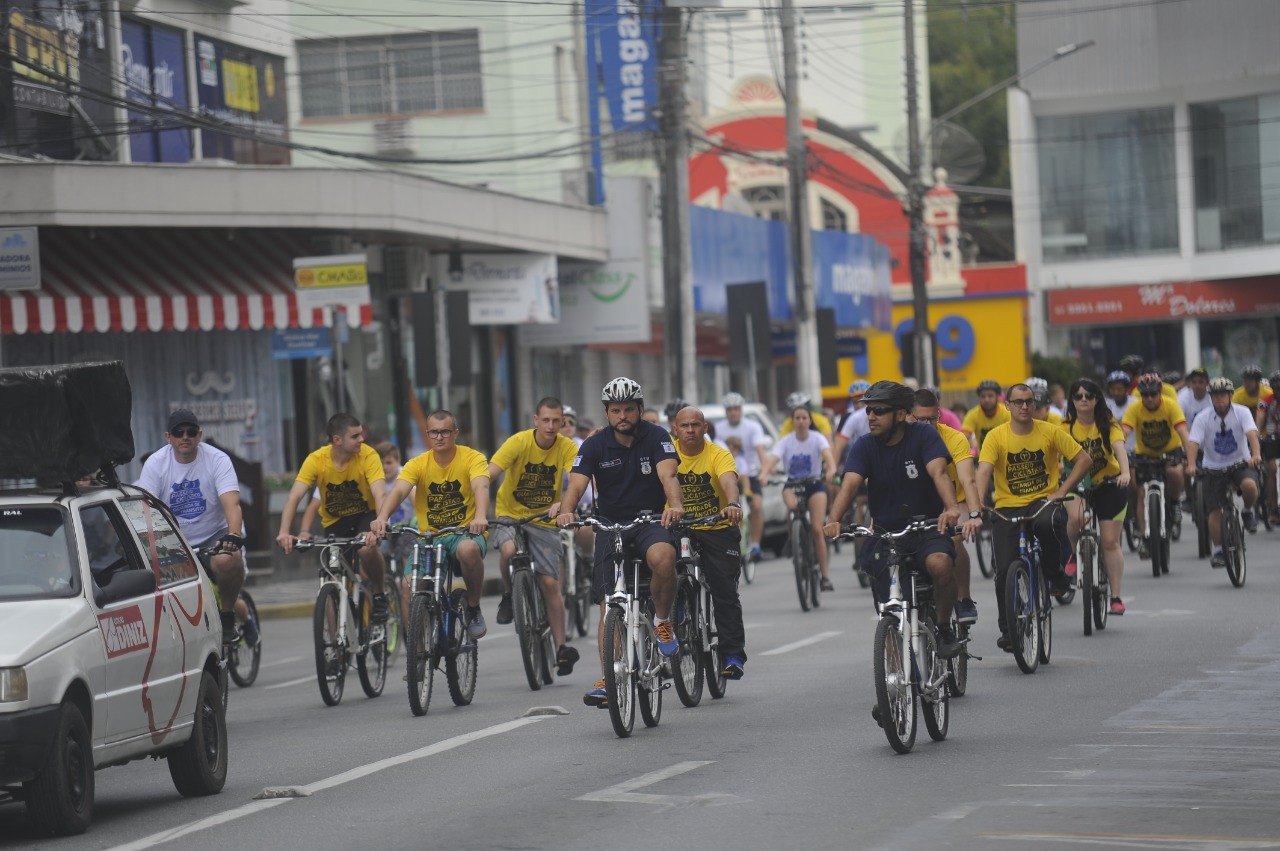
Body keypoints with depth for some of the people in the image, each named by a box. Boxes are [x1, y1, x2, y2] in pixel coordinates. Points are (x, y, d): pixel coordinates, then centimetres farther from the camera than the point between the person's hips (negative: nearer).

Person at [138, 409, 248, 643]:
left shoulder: (217, 460, -10)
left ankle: (228, 615, -10)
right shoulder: (155, 463, -4)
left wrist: (234, 535, -42)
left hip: (214, 538, -3)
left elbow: (231, 503, -23)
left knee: (227, 560, -36)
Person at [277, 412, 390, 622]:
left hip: (365, 514, -2)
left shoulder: (368, 455, -24)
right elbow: (294, 496, -27)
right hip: (335, 521, 2)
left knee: (367, 548, -33)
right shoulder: (316, 460, -21)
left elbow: (380, 494, -35)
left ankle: (380, 594, -6)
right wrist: (284, 532, -43)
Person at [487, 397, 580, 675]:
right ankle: (508, 595, -4)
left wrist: (562, 504, -47)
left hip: (544, 521, 1)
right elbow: (488, 475, -24)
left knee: (550, 583, -4)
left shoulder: (567, 448, -12)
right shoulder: (519, 442, -16)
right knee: (508, 549, -33)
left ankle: (561, 648, 5)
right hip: (510, 515, -1)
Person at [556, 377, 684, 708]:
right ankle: (608, 680, -2)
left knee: (663, 557, -36)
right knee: (609, 606, -6)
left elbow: (668, 475, -23)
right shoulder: (595, 445, -4)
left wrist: (675, 505, -44)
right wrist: (566, 511, -38)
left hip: (651, 520, -2)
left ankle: (662, 621, -10)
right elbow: (575, 485, -15)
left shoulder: (656, 437, -8)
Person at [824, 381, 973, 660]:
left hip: (926, 526, -3)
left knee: (941, 563, -35)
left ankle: (944, 630, -14)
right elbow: (849, 484, -17)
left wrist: (952, 508, -43)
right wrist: (833, 520, -36)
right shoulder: (865, 446, -2)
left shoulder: (923, 436, -7)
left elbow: (939, 473, -23)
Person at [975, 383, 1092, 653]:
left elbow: (1084, 460, 2)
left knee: (1049, 523, -38)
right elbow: (984, 471, -17)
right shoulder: (996, 437, -5)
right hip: (1007, 508, 1)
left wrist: (1062, 491, -9)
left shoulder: (1049, 432, -2)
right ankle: (1008, 630, 9)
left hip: (1043, 501, -1)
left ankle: (1054, 574, -9)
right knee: (1005, 569, -11)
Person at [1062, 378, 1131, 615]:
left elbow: (1119, 448, -28)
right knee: (1075, 517, -32)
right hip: (1078, 484, 1)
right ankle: (1076, 553, 0)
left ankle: (1117, 596, 4)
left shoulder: (1108, 424, -13)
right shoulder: (1065, 427, -9)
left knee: (1110, 541, -3)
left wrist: (1125, 473, -47)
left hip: (1109, 484, -1)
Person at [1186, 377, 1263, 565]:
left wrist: (1256, 454, -45)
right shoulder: (1203, 419, -10)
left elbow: (1251, 433, -26)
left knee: (1249, 485, -33)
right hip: (1213, 468, 1)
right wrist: (1191, 464, -39)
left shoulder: (1241, 412, -11)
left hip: (1240, 463, -1)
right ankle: (1218, 551, 7)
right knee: (1214, 511, -8)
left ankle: (1248, 512, 0)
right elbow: (1193, 443, -19)